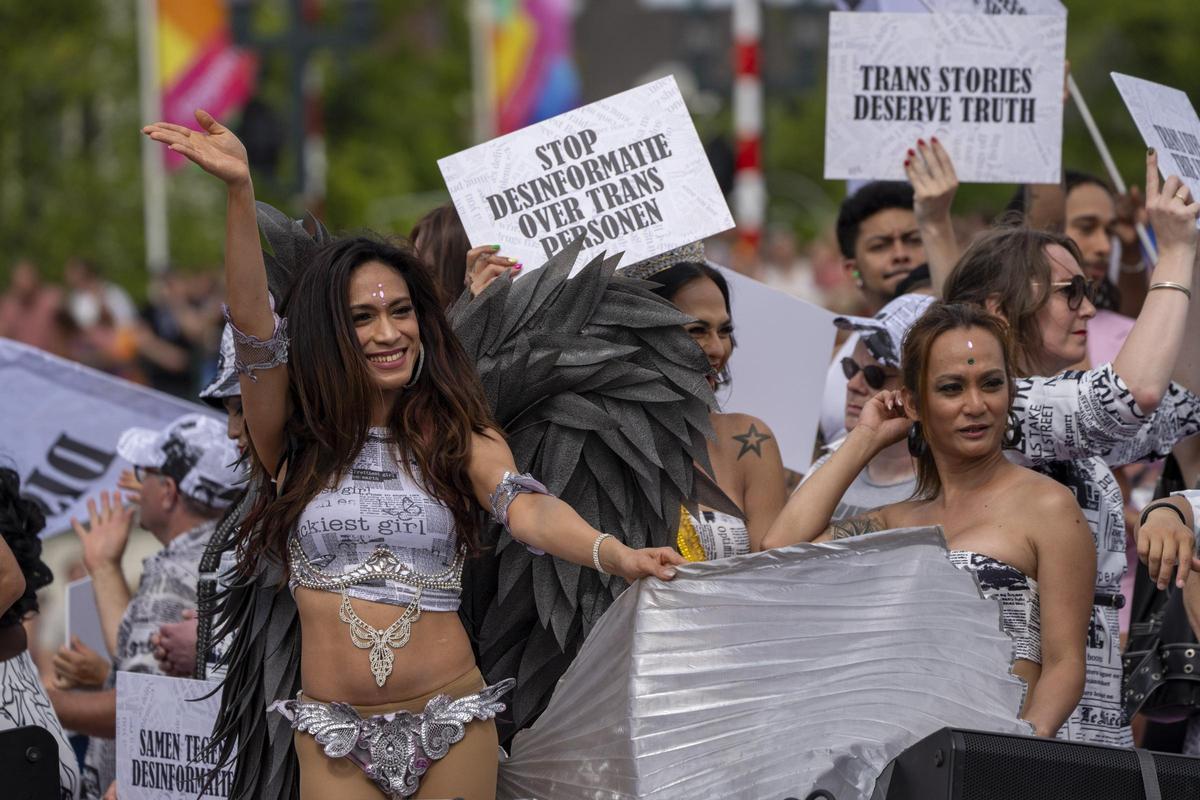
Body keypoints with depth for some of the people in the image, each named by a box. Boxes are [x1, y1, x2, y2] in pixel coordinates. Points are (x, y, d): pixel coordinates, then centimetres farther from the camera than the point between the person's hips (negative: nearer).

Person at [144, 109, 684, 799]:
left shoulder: (460, 438, 2)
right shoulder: (295, 441, 2)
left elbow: (528, 509, -15)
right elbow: (255, 329, -11)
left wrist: (616, 554, -38)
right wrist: (240, 189, -26)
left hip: (452, 730, 0)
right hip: (337, 736, 0)